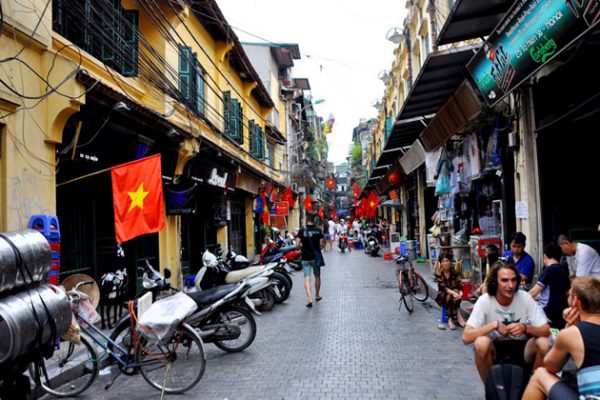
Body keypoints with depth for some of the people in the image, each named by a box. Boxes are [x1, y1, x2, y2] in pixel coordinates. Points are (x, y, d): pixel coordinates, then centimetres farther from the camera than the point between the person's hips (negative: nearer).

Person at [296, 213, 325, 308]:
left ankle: (309, 300, -14)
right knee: (317, 276, 19)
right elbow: (321, 244, -7)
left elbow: (297, 244, -9)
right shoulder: (318, 230, -5)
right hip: (316, 257, 1)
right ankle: (317, 296, 34)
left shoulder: (302, 231, -7)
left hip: (305, 258, -1)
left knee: (307, 278, -2)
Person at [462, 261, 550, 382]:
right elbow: (466, 337, -25)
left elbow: (546, 331, -14)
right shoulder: (484, 301, -20)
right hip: (495, 348, -1)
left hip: (521, 347, 2)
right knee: (481, 343, -34)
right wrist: (494, 325, -31)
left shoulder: (525, 298, -14)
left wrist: (525, 328, -32)